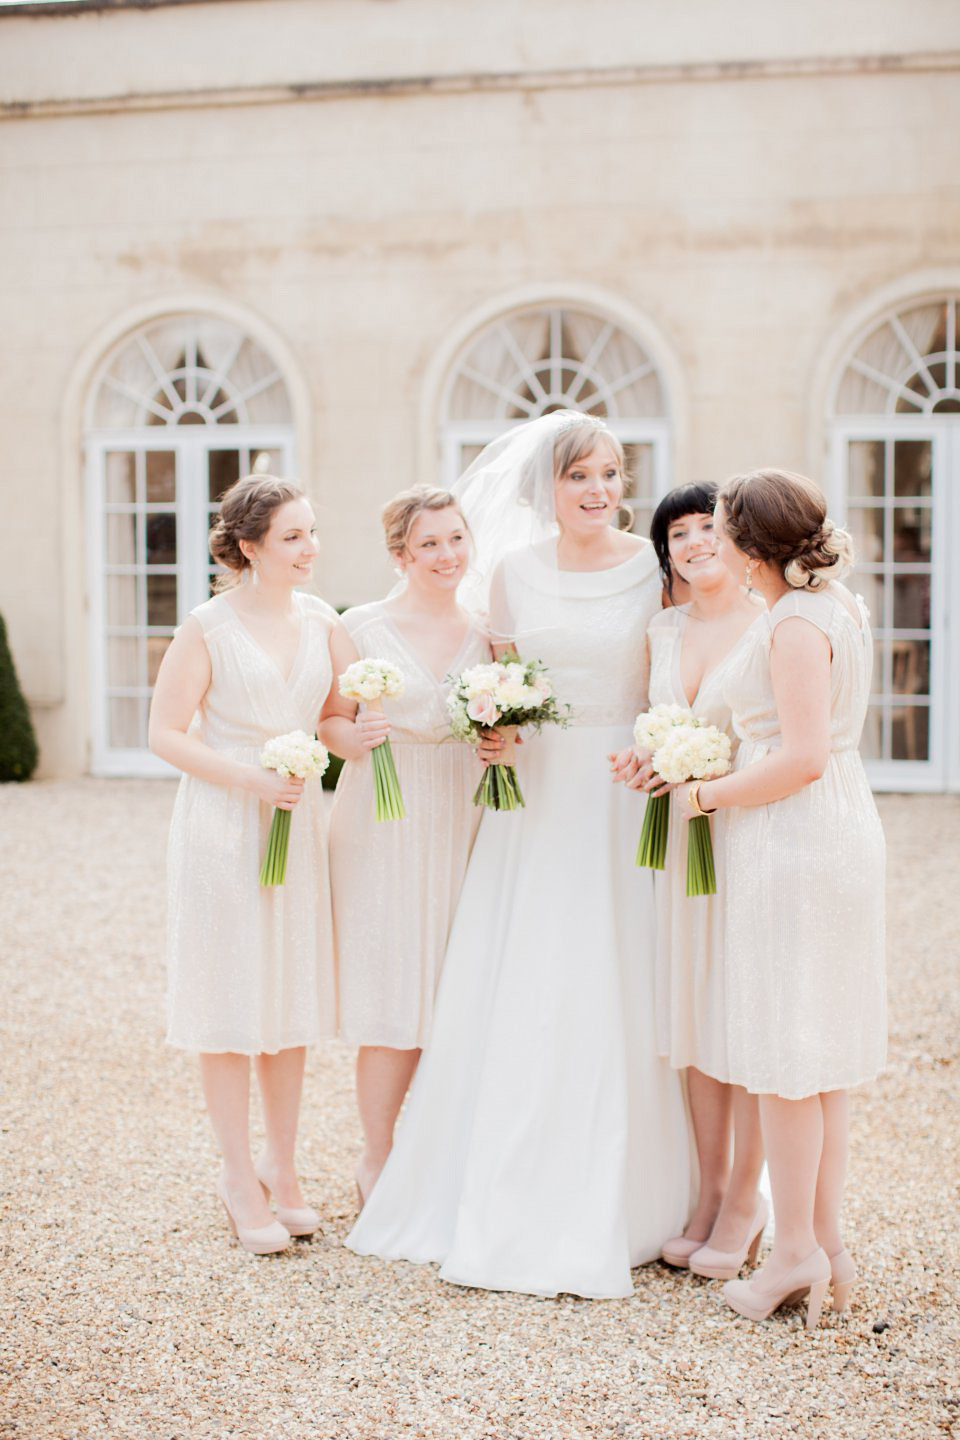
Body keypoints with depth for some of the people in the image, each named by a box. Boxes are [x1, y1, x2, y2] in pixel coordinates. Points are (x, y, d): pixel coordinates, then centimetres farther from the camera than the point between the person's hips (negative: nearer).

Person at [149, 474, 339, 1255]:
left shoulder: (322, 621, 5)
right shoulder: (209, 627, -9)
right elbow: (166, 732, -8)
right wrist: (249, 779, -18)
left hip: (300, 824, 5)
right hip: (223, 830, -5)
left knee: (293, 999, 11)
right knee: (231, 1007, 3)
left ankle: (282, 1165, 27)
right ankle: (241, 1176, 16)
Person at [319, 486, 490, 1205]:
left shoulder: (486, 631, 9)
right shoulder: (363, 626, -2)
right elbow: (330, 720, -1)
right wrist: (355, 738, -22)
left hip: (462, 822, 4)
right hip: (385, 823, -3)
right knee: (393, 994, -2)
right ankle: (378, 1160, 14)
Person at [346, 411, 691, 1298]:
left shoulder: (654, 568, -1)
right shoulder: (513, 571, 7)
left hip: (621, 792, -2)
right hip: (533, 793, 3)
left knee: (609, 999, -1)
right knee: (512, 997, 4)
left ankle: (607, 1209, 12)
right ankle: (505, 1198, 19)